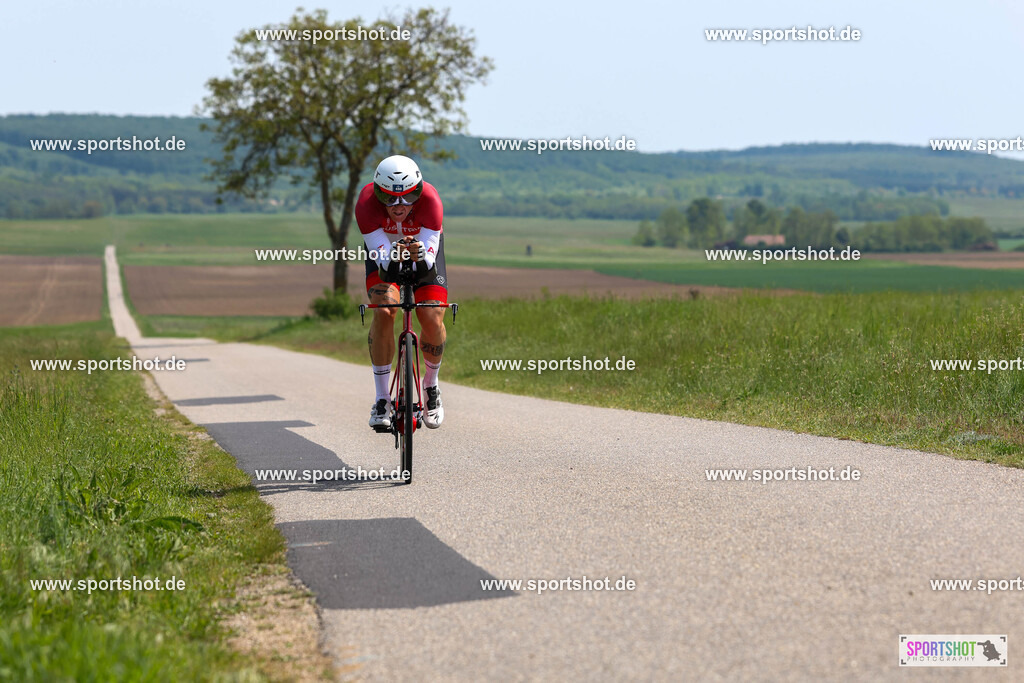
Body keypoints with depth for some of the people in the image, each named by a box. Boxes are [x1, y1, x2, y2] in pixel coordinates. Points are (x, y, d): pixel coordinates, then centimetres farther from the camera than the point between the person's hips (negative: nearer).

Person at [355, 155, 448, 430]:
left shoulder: (429, 199, -36)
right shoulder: (367, 202, -35)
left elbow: (430, 258, -38)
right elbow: (382, 259, -35)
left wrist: (420, 255, -60)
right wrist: (395, 258, -57)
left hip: (423, 246, 0)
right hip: (384, 249, 0)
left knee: (433, 319, -15)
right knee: (383, 311, -24)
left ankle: (431, 385, 14)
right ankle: (382, 399, -15)